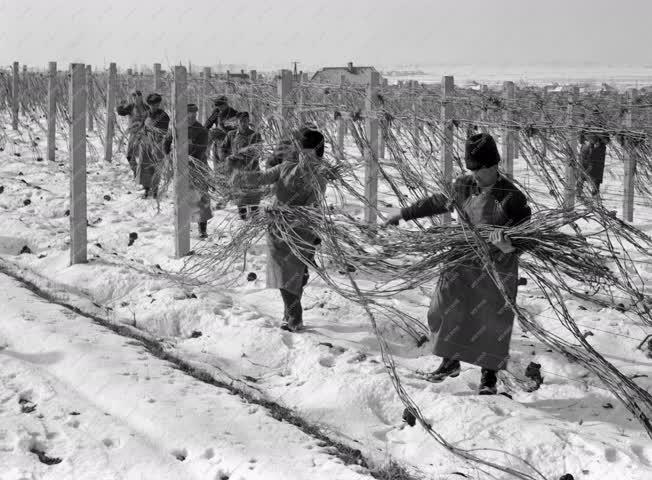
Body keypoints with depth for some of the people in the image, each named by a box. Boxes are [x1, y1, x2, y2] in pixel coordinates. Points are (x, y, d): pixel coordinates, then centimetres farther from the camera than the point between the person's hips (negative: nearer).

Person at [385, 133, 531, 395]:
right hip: (463, 260, 4)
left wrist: (510, 246, -37)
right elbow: (436, 202, 16)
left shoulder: (511, 197, -16)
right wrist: (403, 215, 20)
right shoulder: (464, 186, 0)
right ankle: (451, 361, 22)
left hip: (497, 267, -4)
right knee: (443, 309, 0)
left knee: (493, 321, 2)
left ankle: (489, 376, 20)